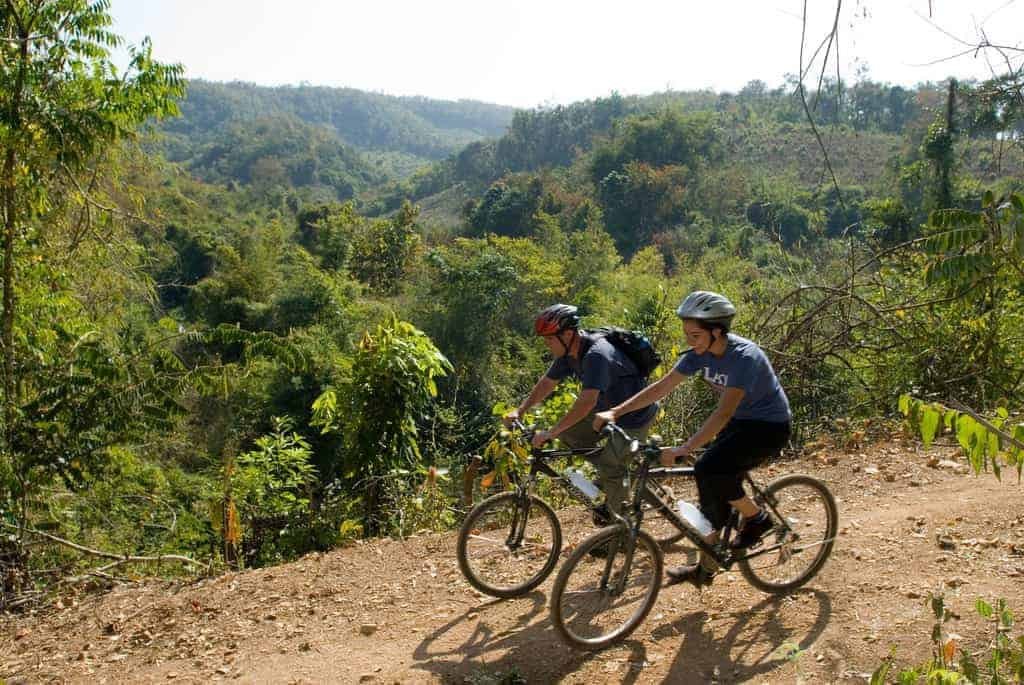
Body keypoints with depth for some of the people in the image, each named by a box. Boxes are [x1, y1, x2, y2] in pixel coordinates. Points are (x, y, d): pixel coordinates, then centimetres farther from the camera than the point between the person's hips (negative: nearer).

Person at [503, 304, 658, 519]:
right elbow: (546, 383, 7)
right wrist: (519, 411, -2)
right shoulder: (568, 352, -5)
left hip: (634, 416, -9)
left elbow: (587, 401, -42)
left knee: (611, 471, -11)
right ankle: (608, 471, 14)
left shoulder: (597, 355, -33)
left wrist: (550, 433, -41)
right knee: (567, 431, 1)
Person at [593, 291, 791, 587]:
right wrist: (615, 412, -16)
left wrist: (683, 449, -45)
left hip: (769, 427, -7)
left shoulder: (744, 357, -30)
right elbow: (662, 387, -8)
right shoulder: (700, 352, -9)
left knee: (708, 471, -25)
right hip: (740, 421, 7)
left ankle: (756, 518, 0)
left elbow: (724, 412, -38)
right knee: (713, 490, 1)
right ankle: (706, 567, 15)